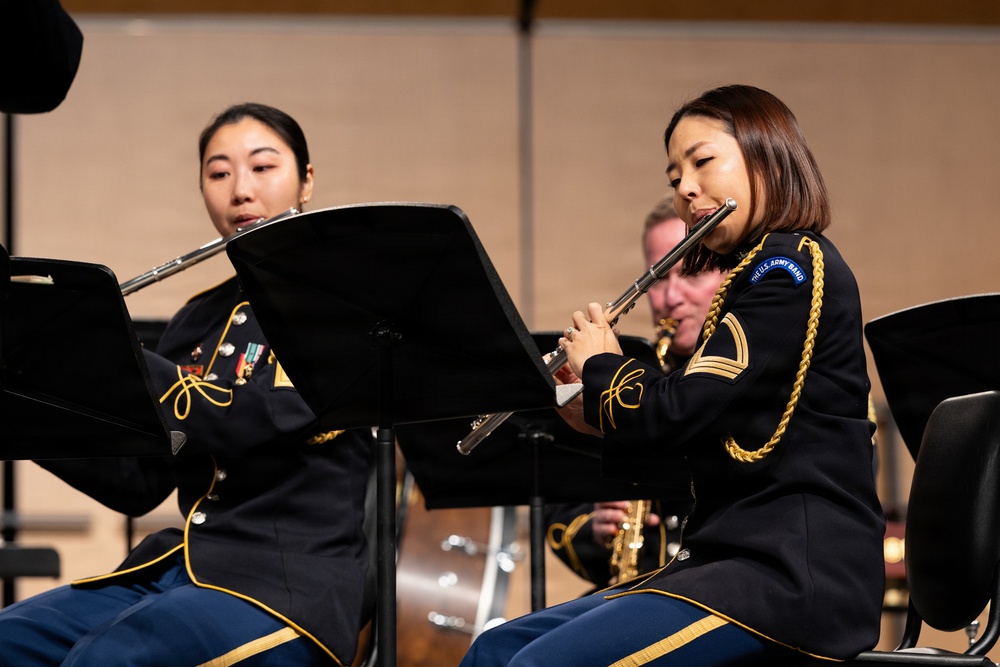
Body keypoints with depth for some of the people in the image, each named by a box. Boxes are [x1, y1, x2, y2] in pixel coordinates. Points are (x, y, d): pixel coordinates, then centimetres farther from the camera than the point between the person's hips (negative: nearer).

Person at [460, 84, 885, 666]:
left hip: (794, 575, -10)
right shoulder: (759, 272, 21)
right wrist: (596, 416, 11)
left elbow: (679, 415, -17)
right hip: (739, 560, 10)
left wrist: (601, 366, 2)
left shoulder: (791, 268, -9)